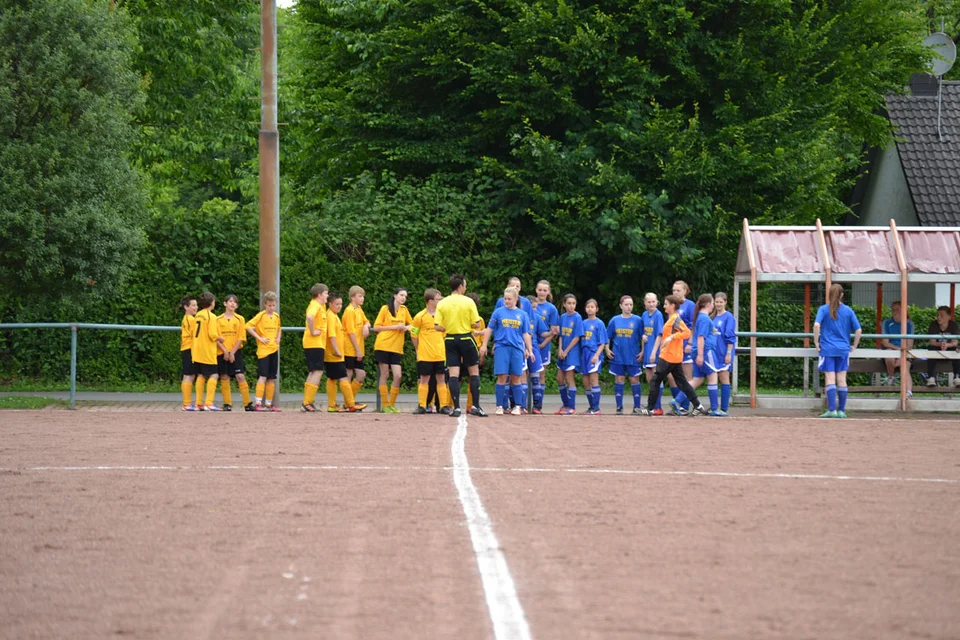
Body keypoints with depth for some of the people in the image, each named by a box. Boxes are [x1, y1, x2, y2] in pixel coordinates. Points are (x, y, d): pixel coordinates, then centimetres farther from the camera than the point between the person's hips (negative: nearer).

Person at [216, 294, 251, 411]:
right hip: (222, 353, 1)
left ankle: (247, 404, -7)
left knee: (240, 376, -9)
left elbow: (241, 338, -1)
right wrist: (225, 351, -12)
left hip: (236, 352, -1)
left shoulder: (240, 319, 3)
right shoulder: (219, 320, 5)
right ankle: (227, 404, 7)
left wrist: (233, 352, -9)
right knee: (224, 378, 1)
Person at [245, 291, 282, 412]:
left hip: (274, 350, 6)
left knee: (271, 378, 7)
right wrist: (259, 338, -15)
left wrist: (278, 338, 11)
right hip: (263, 350, -6)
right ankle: (258, 404, -15)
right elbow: (248, 326, -13)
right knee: (263, 376, -13)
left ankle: (269, 403, 12)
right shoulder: (261, 316, -7)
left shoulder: (277, 316, 12)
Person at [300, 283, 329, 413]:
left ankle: (307, 403, 14)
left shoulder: (320, 306, 16)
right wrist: (312, 331, -25)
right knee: (318, 372, -11)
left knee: (313, 372, 13)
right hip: (315, 343, -10)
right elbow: (310, 317, -35)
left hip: (314, 344, 10)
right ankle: (307, 403, -14)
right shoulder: (315, 305, -13)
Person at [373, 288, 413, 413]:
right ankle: (384, 405, 3)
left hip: (397, 348, 4)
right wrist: (394, 327, -11)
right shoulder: (385, 309, 0)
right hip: (383, 346, -4)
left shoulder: (404, 310, 12)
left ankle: (391, 404, 5)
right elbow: (376, 327, -3)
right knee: (384, 375, -2)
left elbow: (411, 324, 25)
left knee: (397, 376, -6)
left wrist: (407, 327, 1)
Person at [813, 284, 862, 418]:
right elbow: (858, 330, 0)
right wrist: (854, 345, 12)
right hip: (843, 349, 2)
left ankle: (832, 410, -8)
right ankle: (841, 410, 9)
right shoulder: (848, 311, 3)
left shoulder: (823, 309, -3)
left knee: (830, 380, -2)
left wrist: (816, 342, -8)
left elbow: (817, 325, -19)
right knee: (842, 380, 7)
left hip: (827, 349, -2)